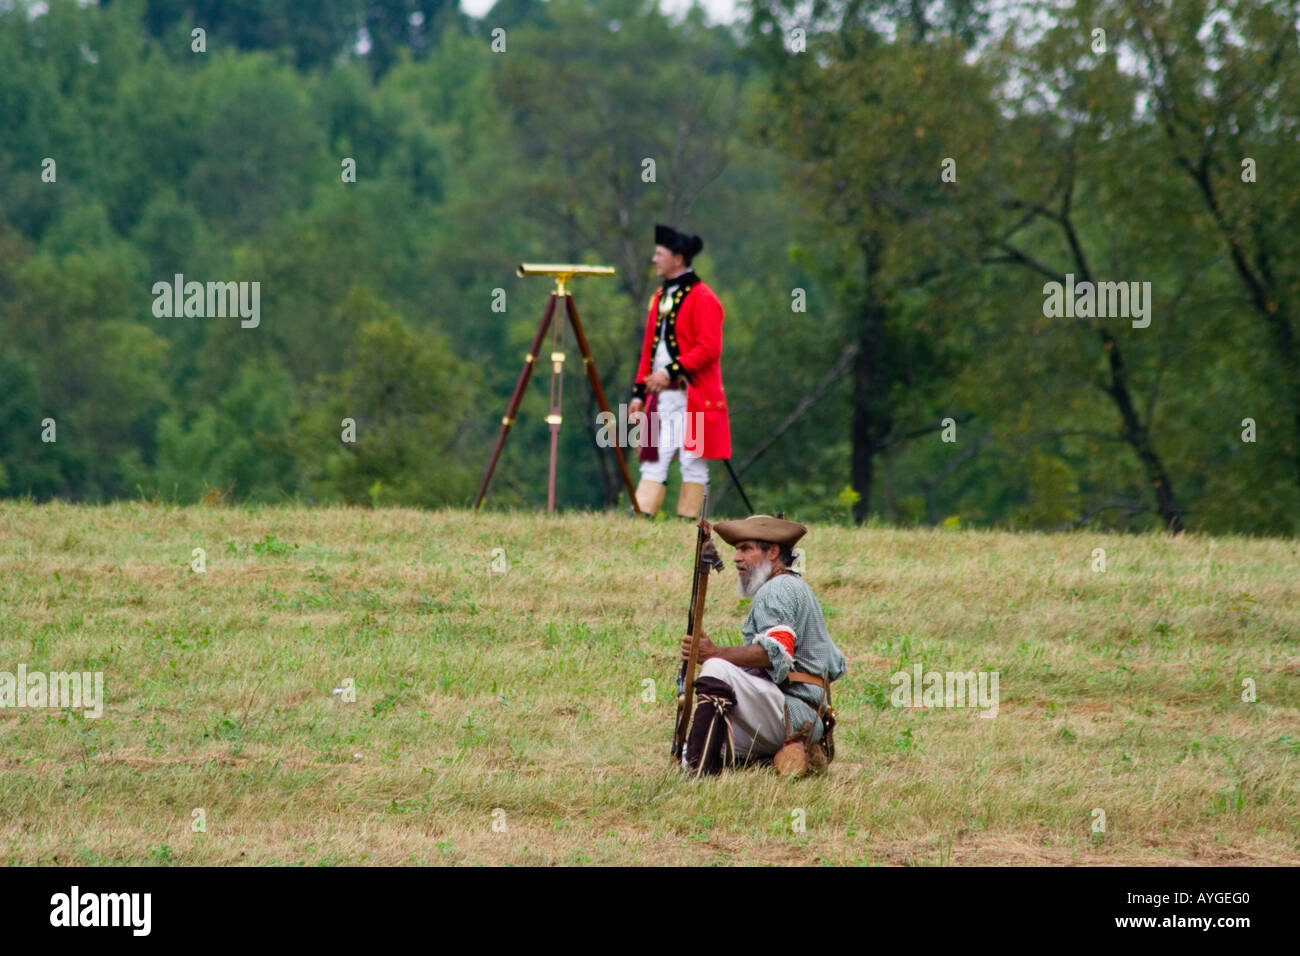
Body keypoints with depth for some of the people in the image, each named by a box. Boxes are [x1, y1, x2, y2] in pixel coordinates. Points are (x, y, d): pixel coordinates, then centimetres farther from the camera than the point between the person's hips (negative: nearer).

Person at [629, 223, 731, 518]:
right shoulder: (660, 297, 18)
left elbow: (710, 348, -16)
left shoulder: (702, 298, -7)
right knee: (653, 460, 1)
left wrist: (671, 371, -21)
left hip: (693, 396, -7)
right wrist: (639, 392, 14)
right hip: (661, 396, 7)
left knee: (693, 462, -4)